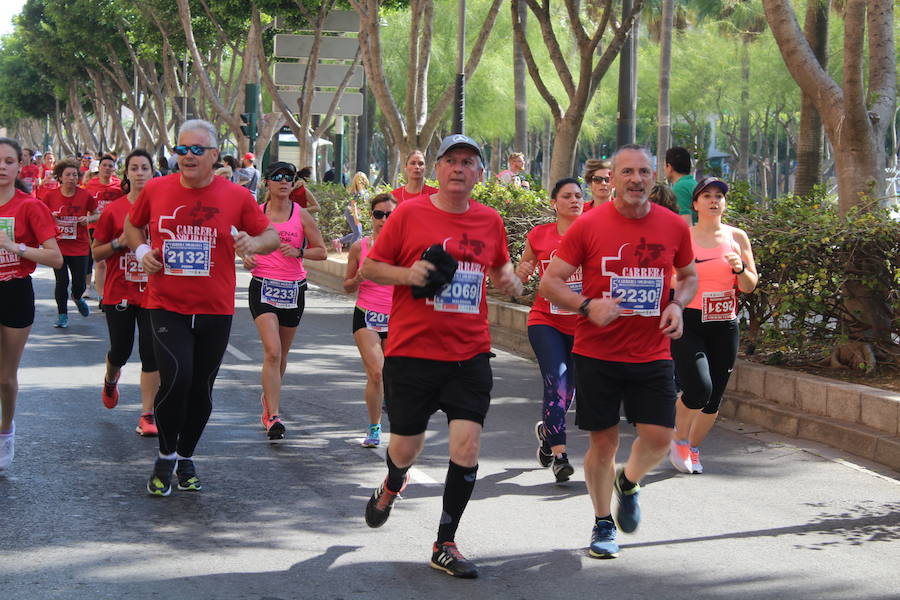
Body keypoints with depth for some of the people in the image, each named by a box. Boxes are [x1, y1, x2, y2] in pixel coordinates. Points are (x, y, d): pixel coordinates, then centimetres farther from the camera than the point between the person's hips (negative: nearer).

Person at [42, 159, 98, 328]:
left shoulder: (85, 196, -4)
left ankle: (77, 297, 37)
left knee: (80, 283, 0)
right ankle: (62, 315, 18)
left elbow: (97, 214, 10)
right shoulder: (50, 195, -3)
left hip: (80, 246, 0)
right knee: (62, 281, -1)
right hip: (58, 245, 0)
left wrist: (87, 220, -10)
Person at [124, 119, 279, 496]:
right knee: (175, 377, -19)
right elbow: (132, 224, 18)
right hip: (166, 306, -1)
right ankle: (166, 457, 4)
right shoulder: (155, 190, -1)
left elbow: (272, 236, 6)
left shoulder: (237, 197, -3)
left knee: (202, 388, 11)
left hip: (215, 309, 1)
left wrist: (255, 242, -17)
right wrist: (140, 250, -2)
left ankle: (186, 458, 34)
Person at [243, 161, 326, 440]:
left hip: (294, 289, 2)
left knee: (282, 354, 14)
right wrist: (246, 256, -3)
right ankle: (273, 417, -19)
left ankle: (268, 399, 40)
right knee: (272, 351, -17)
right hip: (263, 286, -2)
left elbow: (322, 251, 3)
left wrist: (298, 252, -15)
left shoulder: (302, 215, 1)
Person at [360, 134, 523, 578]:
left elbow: (500, 264, 25)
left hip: (470, 355, 2)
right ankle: (392, 484, 47)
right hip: (412, 351, -2)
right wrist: (407, 274, -16)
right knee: (406, 447, 7)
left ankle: (445, 545, 7)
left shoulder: (490, 221, 7)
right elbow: (370, 267, 3)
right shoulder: (409, 214, -3)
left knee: (467, 444, -8)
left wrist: (509, 278, 2)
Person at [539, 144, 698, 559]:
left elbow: (689, 276, 19)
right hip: (597, 352, -2)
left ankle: (628, 483, 29)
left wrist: (677, 304, -3)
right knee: (603, 441, 4)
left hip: (653, 354, 2)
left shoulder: (674, 226, 2)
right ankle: (603, 523, 26)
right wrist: (587, 306, -21)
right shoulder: (589, 225, -6)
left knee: (659, 438, -5)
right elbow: (549, 283, -4)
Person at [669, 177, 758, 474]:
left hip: (724, 326, 3)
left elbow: (750, 286, 7)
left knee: (713, 398, 5)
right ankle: (679, 438, 9)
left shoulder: (737, 237, 6)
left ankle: (692, 448, 29)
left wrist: (741, 269, -13)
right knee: (698, 389, -20)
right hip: (688, 323, -3)